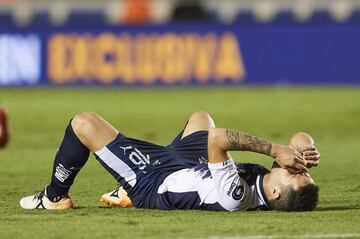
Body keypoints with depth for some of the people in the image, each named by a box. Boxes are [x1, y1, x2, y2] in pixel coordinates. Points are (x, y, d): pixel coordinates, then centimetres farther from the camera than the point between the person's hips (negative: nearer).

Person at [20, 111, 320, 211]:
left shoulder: (233, 197, -45)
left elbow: (217, 138, -47)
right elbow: (301, 140, -15)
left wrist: (275, 149, -47)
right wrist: (305, 153, -36)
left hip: (149, 183, -7)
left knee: (83, 123, -1)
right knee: (200, 116, 33)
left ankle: (54, 197, 27)